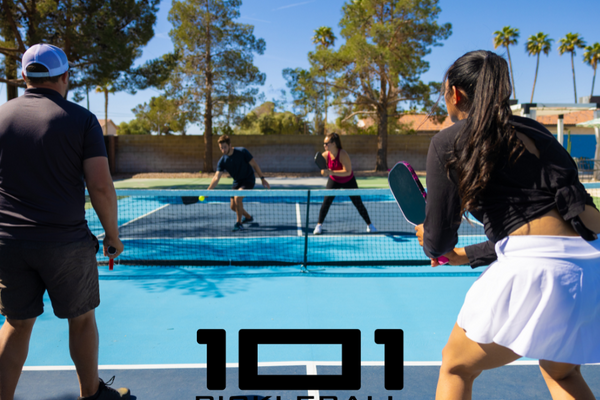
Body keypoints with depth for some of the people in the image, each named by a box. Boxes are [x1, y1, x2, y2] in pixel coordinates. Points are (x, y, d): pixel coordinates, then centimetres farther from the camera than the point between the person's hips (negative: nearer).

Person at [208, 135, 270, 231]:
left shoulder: (242, 152, -20)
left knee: (237, 198, -28)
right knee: (233, 206, 7)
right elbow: (216, 177, -19)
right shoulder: (222, 161, -12)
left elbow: (254, 164, -13)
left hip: (248, 180, -5)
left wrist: (262, 178, -14)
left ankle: (239, 223, -11)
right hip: (237, 182, 5)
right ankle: (248, 217, 38)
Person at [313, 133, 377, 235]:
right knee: (326, 201, -11)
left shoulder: (343, 154, -32)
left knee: (358, 203, 1)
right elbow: (323, 171, -5)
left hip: (348, 181, -3)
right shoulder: (325, 155, -18)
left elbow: (348, 172, -37)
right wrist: (324, 171, -30)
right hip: (334, 180, 3)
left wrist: (331, 172, -43)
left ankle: (369, 224, 17)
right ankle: (319, 225, 0)